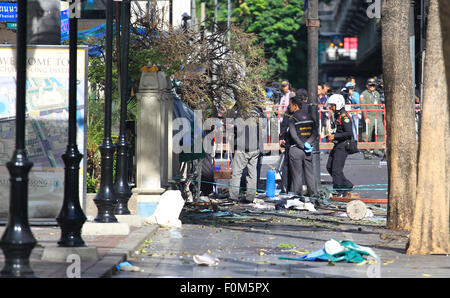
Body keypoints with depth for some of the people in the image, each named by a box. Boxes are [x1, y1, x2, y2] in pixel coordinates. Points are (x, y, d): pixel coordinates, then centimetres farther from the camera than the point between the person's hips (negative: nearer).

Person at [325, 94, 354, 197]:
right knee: (329, 167, 12)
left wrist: (335, 136, -21)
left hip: (343, 146, -10)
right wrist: (330, 136, 10)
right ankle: (347, 185, 20)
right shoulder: (337, 115, 14)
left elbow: (349, 133, -23)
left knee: (336, 169, -8)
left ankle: (339, 192, 1)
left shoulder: (344, 117, -16)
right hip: (337, 146, 10)